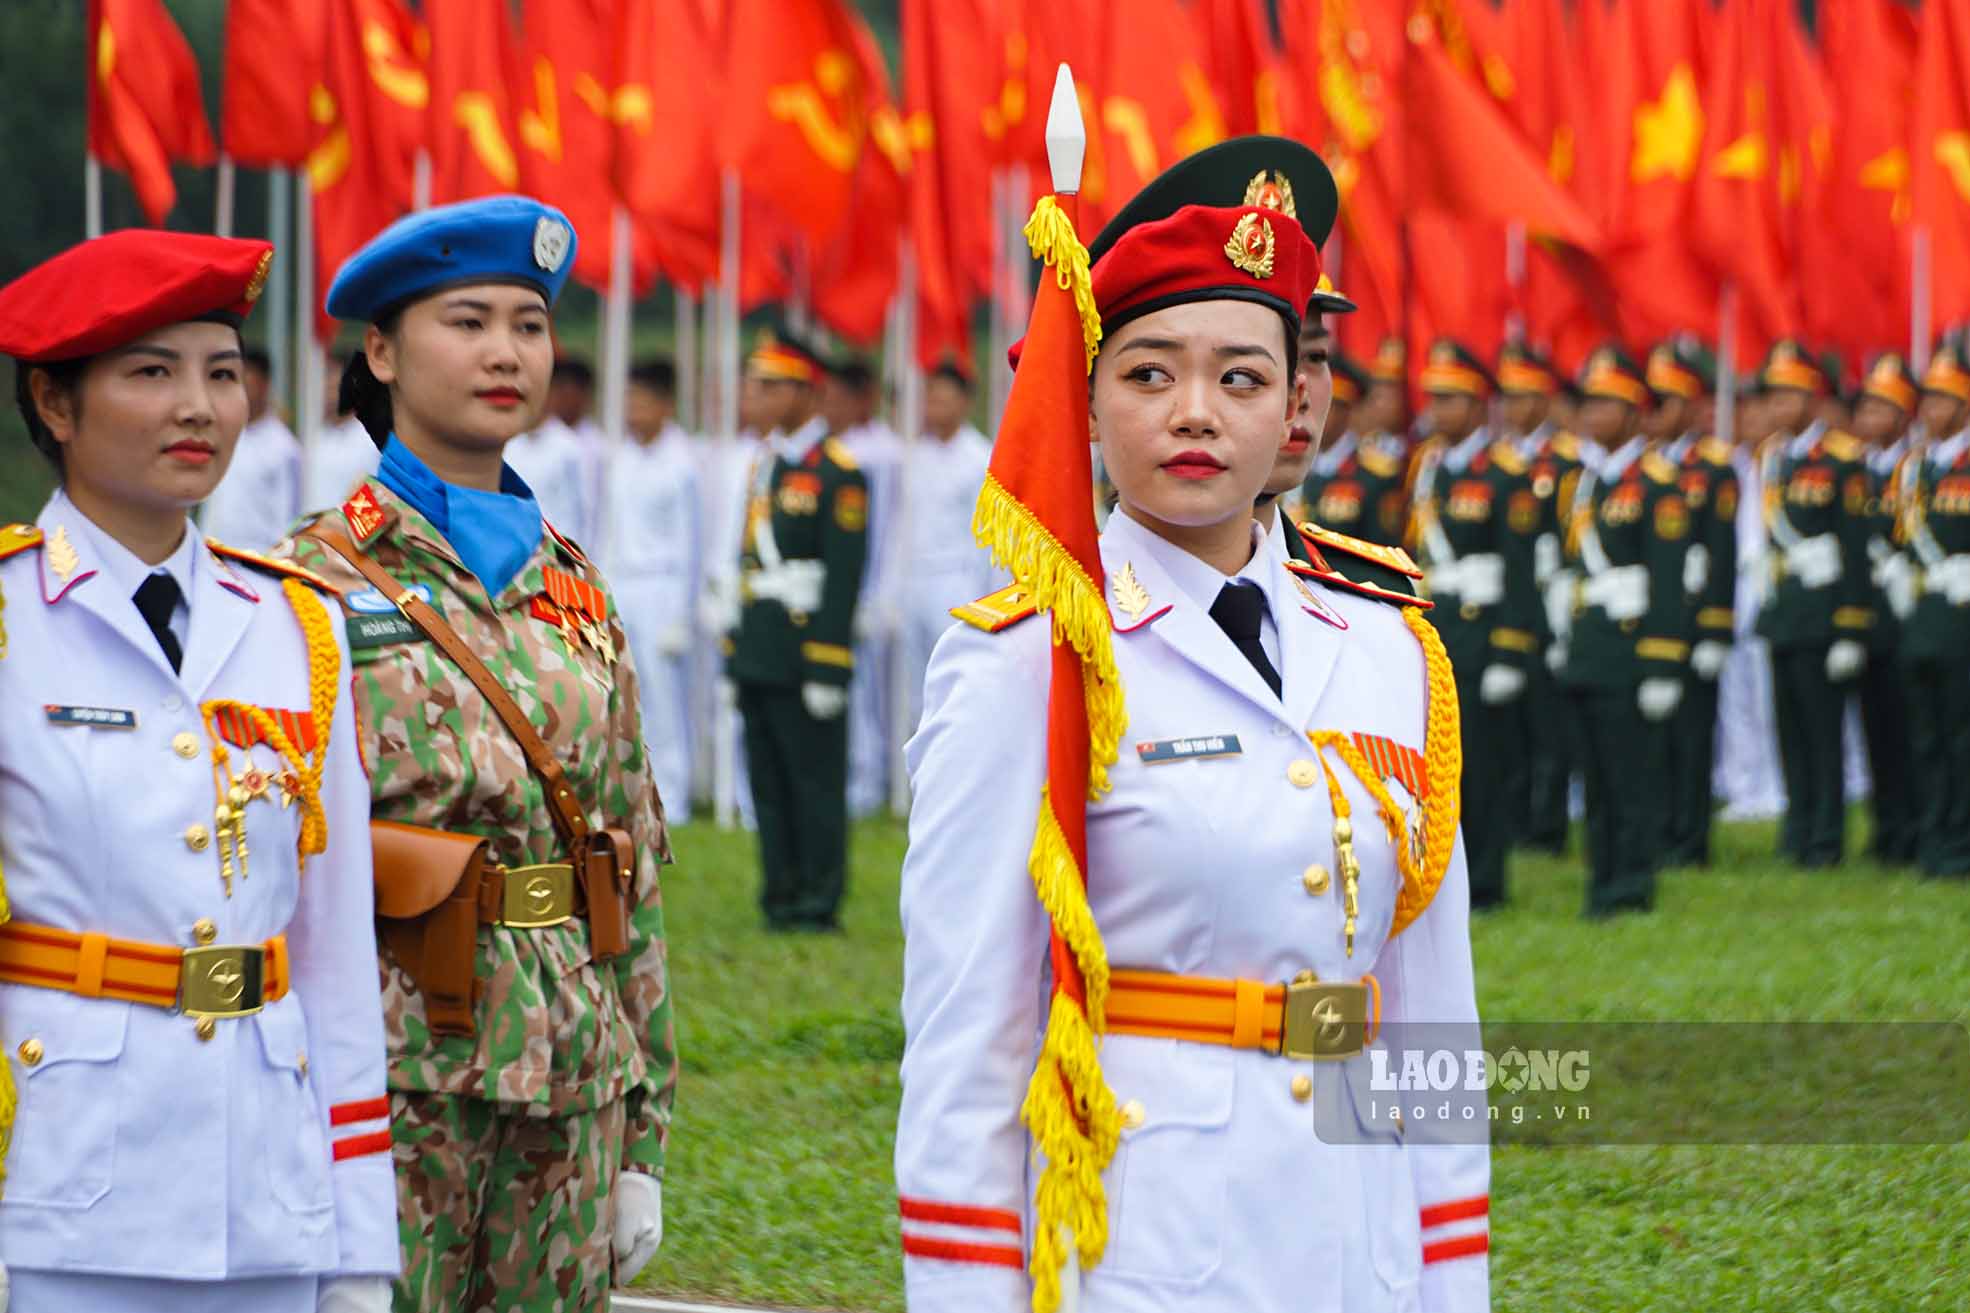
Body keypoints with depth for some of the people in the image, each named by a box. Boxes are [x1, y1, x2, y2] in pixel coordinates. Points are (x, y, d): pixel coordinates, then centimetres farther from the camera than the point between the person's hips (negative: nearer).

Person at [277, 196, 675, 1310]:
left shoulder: (577, 592, 13)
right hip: (396, 1079, -5)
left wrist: (643, 1139, 12)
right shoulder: (315, 587, -3)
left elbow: (638, 871, 15)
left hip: (567, 1089, 5)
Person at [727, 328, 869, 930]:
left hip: (806, 647, -8)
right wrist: (737, 657, 15)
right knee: (768, 784, 8)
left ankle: (820, 901, 2)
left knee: (816, 782, -3)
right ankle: (782, 897, 13)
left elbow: (845, 575, -12)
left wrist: (827, 669, -17)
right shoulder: (763, 464, 15)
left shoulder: (839, 473, -8)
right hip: (757, 653, 8)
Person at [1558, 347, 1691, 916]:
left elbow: (1669, 584, -13)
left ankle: (1631, 888, -3)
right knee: (1598, 781, 10)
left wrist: (1662, 668, -17)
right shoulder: (1591, 481, 16)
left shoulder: (1657, 483, -8)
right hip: (1589, 651, 8)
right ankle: (1604, 887, 15)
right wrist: (1574, 649, 16)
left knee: (1635, 778, -6)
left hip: (1633, 649, -8)